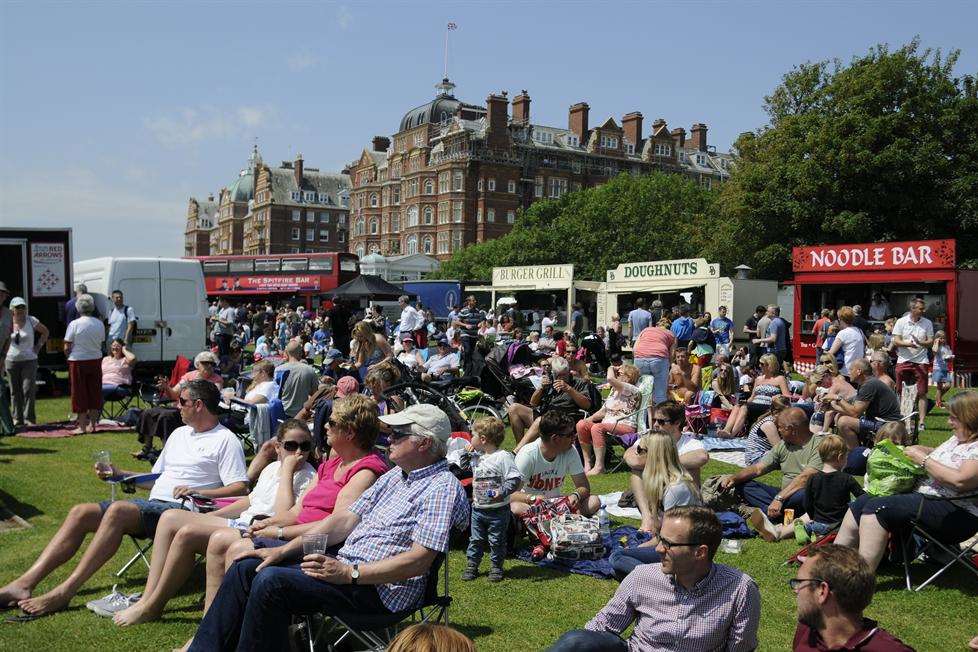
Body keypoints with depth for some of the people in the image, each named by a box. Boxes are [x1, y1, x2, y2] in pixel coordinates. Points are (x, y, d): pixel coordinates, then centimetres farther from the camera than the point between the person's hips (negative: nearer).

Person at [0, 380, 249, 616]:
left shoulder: (226, 440, -1)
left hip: (181, 509, -8)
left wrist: (198, 492, -22)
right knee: (81, 512, -8)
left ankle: (65, 592, -31)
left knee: (118, 510, -31)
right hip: (151, 504, 8)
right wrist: (118, 474, 17)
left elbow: (240, 489, -11)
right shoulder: (179, 434, 26)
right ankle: (25, 583, -16)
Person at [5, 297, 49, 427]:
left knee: (28, 390, -9)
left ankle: (29, 419, -4)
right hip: (11, 361, 2)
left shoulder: (31, 321, -2)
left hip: (29, 360, -2)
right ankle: (17, 419, 14)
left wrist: (38, 346, 2)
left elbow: (45, 332, 13)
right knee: (15, 392, 6)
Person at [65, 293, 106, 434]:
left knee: (80, 394, 4)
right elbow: (101, 343, 7)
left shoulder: (74, 324, -12)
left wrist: (68, 355, 9)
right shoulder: (99, 324, 0)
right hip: (95, 360, 4)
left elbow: (67, 348, -9)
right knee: (94, 392, 11)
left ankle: (82, 426, 7)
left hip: (78, 361, -4)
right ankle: (92, 424, 15)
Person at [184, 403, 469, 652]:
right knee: (246, 568, 2)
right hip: (344, 564, 9)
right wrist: (284, 550, 5)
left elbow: (419, 561, -22)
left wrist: (349, 573, -23)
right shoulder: (395, 475, 15)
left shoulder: (443, 488, -14)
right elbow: (346, 519, 12)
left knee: (271, 581, -24)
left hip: (380, 588, -9)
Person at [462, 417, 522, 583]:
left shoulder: (503, 457, -18)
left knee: (496, 541, 8)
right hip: (478, 508, 6)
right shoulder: (476, 456, 6)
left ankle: (496, 567, 23)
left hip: (498, 511, -6)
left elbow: (516, 479, -22)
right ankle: (472, 565, 26)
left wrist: (502, 492, -31)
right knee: (475, 539, 14)